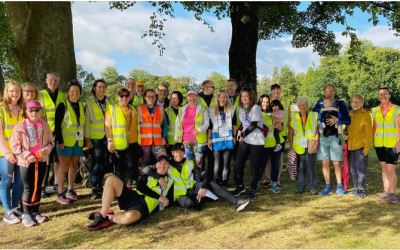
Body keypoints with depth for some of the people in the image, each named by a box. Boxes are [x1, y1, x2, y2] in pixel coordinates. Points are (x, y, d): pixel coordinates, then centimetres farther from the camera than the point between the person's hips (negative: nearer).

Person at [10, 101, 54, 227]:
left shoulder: (45, 125, 1)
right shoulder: (20, 126, -9)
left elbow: (51, 141, 9)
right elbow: (14, 145, -8)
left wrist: (46, 150, -11)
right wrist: (27, 155, -16)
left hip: (41, 161, 4)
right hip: (27, 162, -3)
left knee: (38, 187, 12)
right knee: (28, 189, 2)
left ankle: (35, 212, 25)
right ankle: (26, 214, 16)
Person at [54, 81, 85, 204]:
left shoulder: (82, 106, 8)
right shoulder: (63, 106, -7)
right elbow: (57, 125, -11)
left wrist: (85, 140, 10)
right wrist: (60, 141, -17)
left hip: (78, 142, 5)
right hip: (66, 142, -5)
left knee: (74, 166, 12)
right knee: (64, 168, -2)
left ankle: (70, 191, 24)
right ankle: (60, 194, 7)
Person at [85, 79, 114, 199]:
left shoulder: (109, 101, 8)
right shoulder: (89, 101, -1)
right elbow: (87, 120, -4)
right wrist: (87, 138, -9)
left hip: (107, 136, 3)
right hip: (95, 137, -3)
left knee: (104, 161, 9)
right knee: (96, 162, -6)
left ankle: (99, 185, 23)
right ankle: (94, 189, 2)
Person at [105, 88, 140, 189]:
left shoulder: (133, 109, 17)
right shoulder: (112, 109, 3)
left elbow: (137, 125, 22)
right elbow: (107, 126, -3)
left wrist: (139, 140, 16)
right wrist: (109, 141, -13)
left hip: (133, 143, 4)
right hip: (118, 144, -4)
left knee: (132, 166, 3)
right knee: (119, 167, 5)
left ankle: (130, 186, 12)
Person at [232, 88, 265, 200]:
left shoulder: (255, 108, -8)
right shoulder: (242, 109, 13)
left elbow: (254, 125, -14)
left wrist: (242, 134, -8)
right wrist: (240, 133, 0)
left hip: (256, 141, -6)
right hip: (244, 140, 6)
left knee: (254, 166, 0)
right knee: (238, 164, 1)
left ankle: (253, 189, 14)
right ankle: (240, 186, 19)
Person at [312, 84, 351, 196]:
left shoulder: (340, 104, 1)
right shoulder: (319, 104, 8)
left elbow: (348, 120, -4)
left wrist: (337, 120, -21)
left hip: (335, 137, -2)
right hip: (322, 137, 2)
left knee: (337, 163, 2)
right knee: (325, 163, 5)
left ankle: (339, 186, 17)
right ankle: (327, 187, 15)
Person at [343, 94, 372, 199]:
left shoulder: (365, 114, -5)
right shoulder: (348, 114, 10)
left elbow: (369, 132, -7)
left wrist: (367, 147, -12)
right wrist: (344, 134, -1)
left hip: (361, 146, -5)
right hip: (350, 146, 5)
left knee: (361, 169, -1)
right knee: (353, 169, 12)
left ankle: (362, 190, 9)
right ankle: (356, 188, 23)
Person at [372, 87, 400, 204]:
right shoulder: (375, 110, 9)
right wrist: (372, 141, 6)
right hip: (379, 144, 4)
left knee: (391, 170, -6)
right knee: (384, 168, 9)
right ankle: (386, 192, 15)